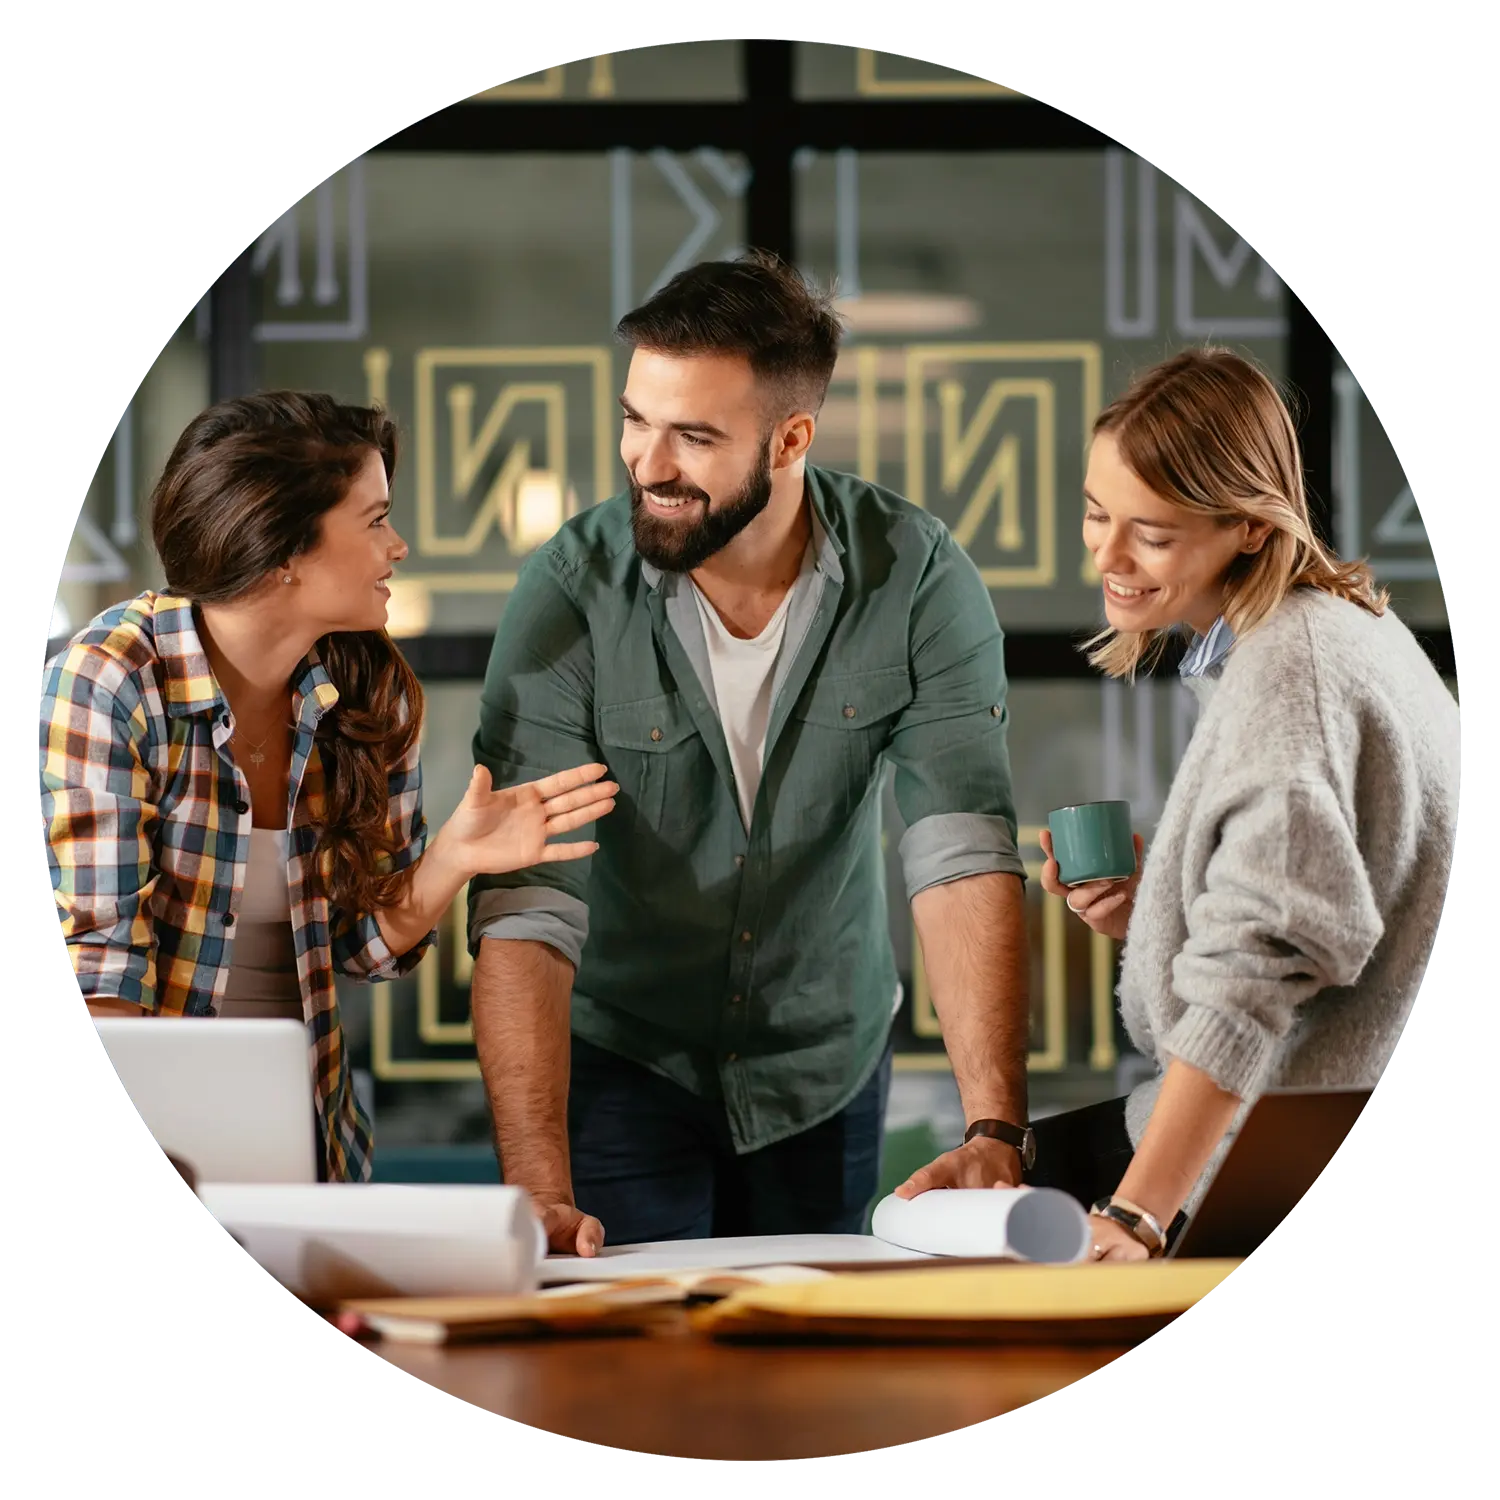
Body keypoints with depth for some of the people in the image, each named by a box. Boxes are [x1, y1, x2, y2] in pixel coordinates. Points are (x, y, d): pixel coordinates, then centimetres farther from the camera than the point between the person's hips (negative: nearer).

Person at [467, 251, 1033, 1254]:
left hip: (828, 1063, 2)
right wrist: (540, 1188, -38)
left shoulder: (917, 578, -17)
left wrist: (997, 1133, -36)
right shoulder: (570, 593, -21)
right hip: (622, 1062, -2)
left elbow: (964, 863, -24)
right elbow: (526, 912, -27)